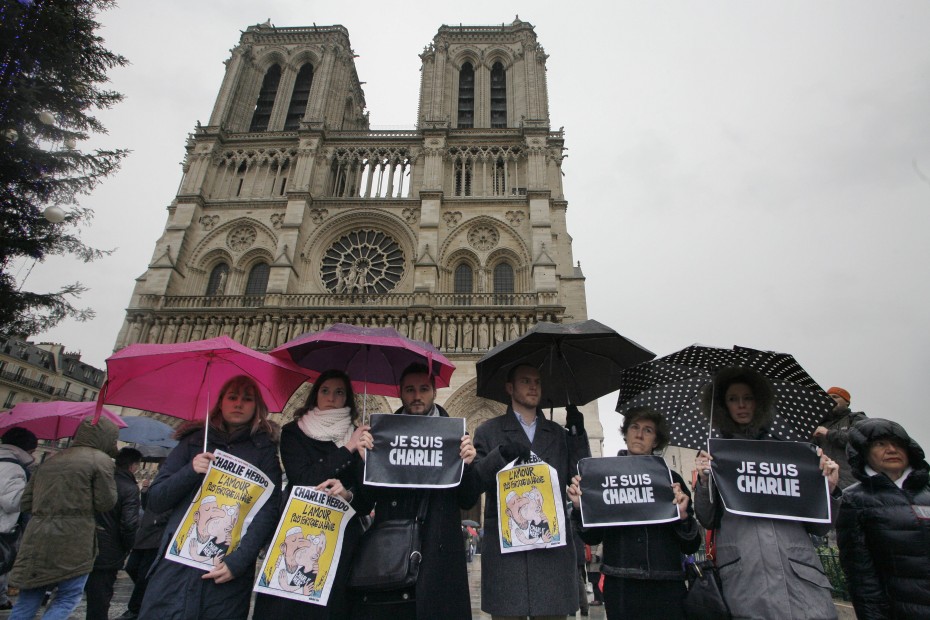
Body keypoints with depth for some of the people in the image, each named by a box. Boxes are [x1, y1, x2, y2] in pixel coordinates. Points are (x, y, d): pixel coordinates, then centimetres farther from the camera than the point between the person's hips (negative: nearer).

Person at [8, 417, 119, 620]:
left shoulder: (50, 460, 16)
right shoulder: (100, 459, -7)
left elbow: (25, 503, 17)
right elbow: (105, 503, -8)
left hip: (37, 540, 7)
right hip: (72, 542, -6)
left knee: (28, 600, 15)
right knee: (69, 597, 7)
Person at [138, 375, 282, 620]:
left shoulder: (264, 449, 5)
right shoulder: (193, 441, 12)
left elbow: (268, 512, -3)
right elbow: (155, 501, 10)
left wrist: (238, 561, -15)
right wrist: (190, 471, -8)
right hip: (177, 565, 2)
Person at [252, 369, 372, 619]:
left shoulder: (357, 435, 5)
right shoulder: (293, 431, 3)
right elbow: (300, 479, -9)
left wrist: (348, 494, -18)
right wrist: (347, 450, -14)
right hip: (295, 529, 0)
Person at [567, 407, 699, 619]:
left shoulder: (671, 479, 4)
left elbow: (691, 546, 5)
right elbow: (592, 538, 3)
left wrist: (683, 516, -14)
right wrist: (580, 507, -15)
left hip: (666, 586, 1)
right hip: (620, 586, 0)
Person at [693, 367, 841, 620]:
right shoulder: (714, 454, 10)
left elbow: (819, 528, 13)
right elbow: (708, 521, 5)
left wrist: (828, 488, -3)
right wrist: (703, 481, -11)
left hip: (801, 576, 1)